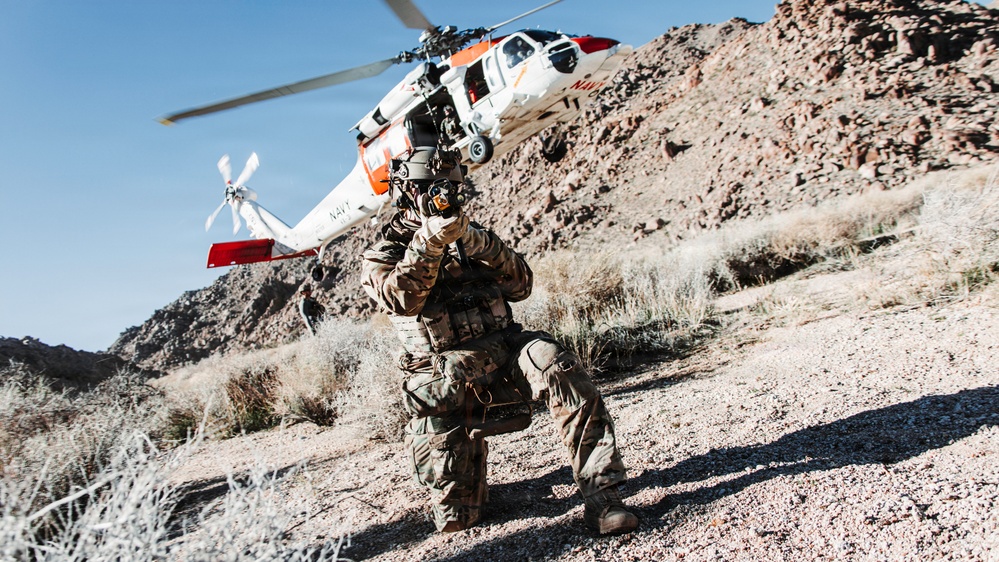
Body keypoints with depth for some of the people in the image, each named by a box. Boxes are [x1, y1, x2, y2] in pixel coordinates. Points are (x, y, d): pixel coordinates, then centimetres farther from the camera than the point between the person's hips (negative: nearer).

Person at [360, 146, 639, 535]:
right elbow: (400, 299, -17)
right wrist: (429, 241, -29)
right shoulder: (381, 256, 6)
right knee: (456, 518, -4)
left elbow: (520, 286, 6)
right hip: (448, 382, -2)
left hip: (504, 352, 2)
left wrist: (480, 244, -10)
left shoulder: (467, 234, 16)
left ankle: (601, 495, -27)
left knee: (557, 365, -34)